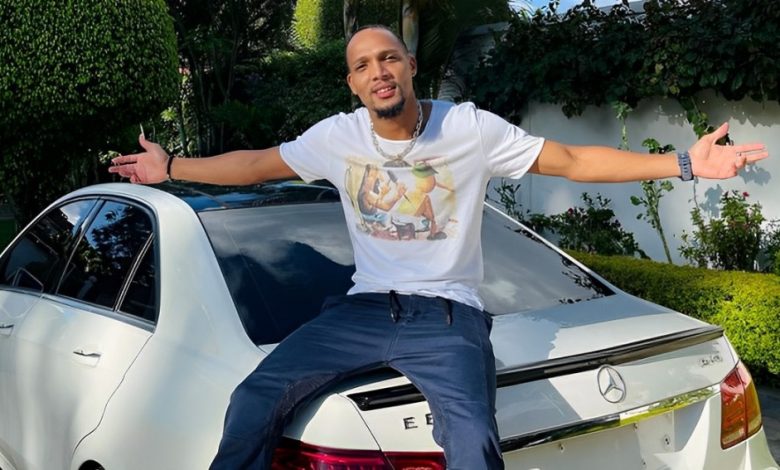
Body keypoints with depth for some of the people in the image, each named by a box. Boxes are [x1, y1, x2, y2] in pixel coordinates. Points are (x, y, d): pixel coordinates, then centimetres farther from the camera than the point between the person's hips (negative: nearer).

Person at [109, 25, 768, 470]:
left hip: (447, 316, -3)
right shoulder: (336, 137, 3)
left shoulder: (471, 129, -5)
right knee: (255, 399, -13)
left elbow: (572, 160, -3)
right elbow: (256, 164, 15)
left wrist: (685, 163, -9)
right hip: (363, 310, 3)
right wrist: (170, 168, 16)